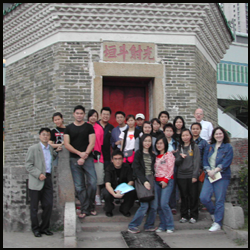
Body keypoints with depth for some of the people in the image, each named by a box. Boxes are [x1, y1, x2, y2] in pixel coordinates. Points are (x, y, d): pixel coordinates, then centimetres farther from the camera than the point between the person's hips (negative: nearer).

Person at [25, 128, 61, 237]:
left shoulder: (51, 148, 14)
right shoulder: (33, 149, -1)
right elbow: (28, 165, -6)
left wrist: (56, 151, 11)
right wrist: (38, 174, -16)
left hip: (48, 179, 4)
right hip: (36, 182, -4)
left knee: (48, 205, 3)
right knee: (34, 207, 4)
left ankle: (44, 227, 18)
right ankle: (35, 228, 18)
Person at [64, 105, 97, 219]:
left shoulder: (89, 127, 8)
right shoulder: (69, 128, 10)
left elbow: (92, 143, 0)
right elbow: (66, 144, 2)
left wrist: (85, 156, -10)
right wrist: (80, 153, -10)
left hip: (87, 158, -1)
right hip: (74, 159, 1)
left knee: (92, 183, -9)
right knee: (79, 186, 1)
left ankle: (90, 206, 7)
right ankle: (85, 209, 8)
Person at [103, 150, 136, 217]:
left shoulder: (127, 167, -12)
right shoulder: (109, 168, -19)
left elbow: (131, 181, -15)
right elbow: (107, 184, -31)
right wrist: (114, 194, -51)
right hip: (112, 189, -1)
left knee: (132, 192, -30)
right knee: (106, 193, -35)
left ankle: (124, 209, 0)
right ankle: (108, 210, -1)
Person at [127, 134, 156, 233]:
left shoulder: (152, 155, 17)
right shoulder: (138, 154, 1)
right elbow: (136, 169, -7)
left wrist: (154, 180, 6)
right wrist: (144, 181, -15)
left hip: (151, 180, 5)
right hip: (142, 181, -5)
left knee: (153, 205, 1)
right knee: (144, 205, -11)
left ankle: (149, 225, 17)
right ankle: (132, 226, 0)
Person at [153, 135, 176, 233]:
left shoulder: (169, 154, -2)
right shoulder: (156, 156, 16)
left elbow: (170, 169, -7)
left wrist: (166, 180, -14)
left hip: (167, 181, -6)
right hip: (157, 181, 6)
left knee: (164, 203, -15)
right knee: (158, 205, 3)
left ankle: (170, 226, -3)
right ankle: (162, 225, 13)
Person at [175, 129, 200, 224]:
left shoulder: (195, 147, 2)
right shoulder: (179, 148, 12)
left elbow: (197, 162, -4)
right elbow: (176, 162, 9)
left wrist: (195, 175, -11)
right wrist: (180, 157, -11)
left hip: (191, 175, -3)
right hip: (181, 176, 3)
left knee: (193, 196, 1)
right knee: (184, 196, 6)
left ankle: (193, 216, 10)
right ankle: (184, 215, 15)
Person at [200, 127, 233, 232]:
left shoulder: (228, 147, 2)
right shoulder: (209, 147, 15)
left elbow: (226, 162, -9)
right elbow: (205, 160, 9)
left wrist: (215, 171, -16)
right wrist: (208, 171, -9)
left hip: (222, 177, -4)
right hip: (209, 176, 4)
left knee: (219, 200, -2)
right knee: (203, 198, -6)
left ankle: (218, 223, 8)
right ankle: (214, 213, 21)